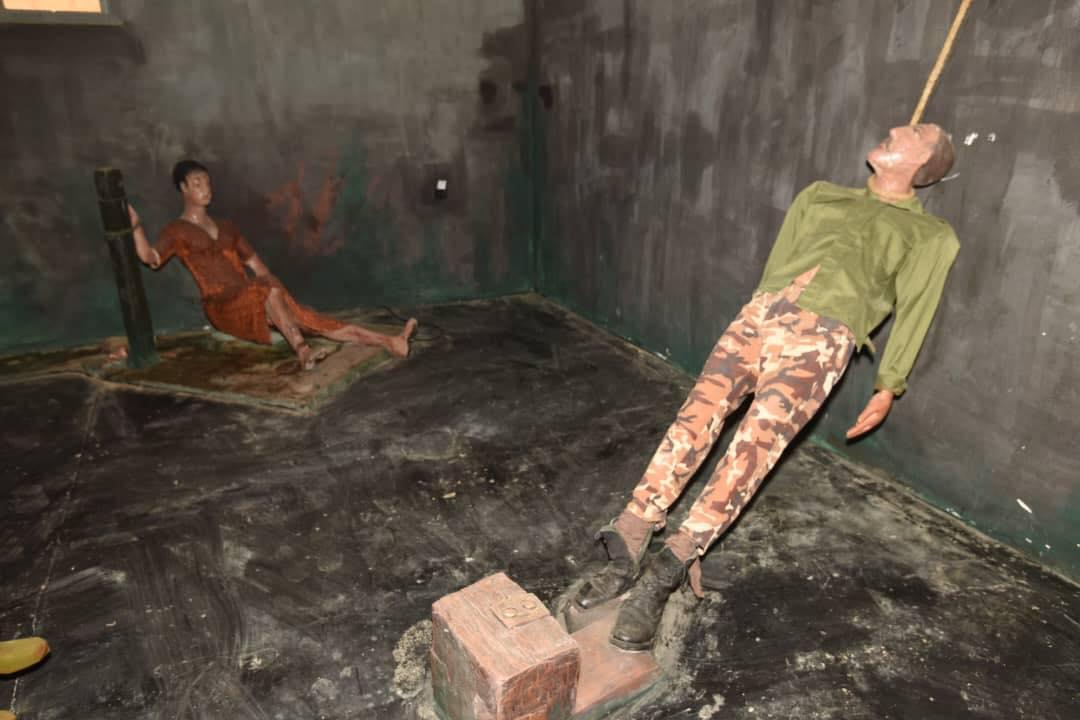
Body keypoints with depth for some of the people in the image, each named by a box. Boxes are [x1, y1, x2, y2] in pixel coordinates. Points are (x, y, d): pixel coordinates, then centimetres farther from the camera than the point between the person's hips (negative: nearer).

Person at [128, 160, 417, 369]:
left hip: (256, 302, 5)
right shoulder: (177, 230, 7)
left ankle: (391, 342, -24)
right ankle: (302, 351, -50)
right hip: (224, 307, -5)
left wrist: (281, 295, 3)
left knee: (318, 321, -12)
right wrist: (135, 225, -20)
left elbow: (259, 268, 17)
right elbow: (150, 258, -6)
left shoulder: (225, 227, 20)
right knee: (270, 292, -36)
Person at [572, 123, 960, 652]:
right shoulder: (820, 195, 33)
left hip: (824, 335, -3)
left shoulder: (931, 236, 24)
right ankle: (625, 555, -24)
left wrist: (888, 386, 4)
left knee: (757, 439, -25)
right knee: (699, 413, -20)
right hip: (763, 310, 3)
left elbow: (914, 311, 13)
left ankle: (663, 574, -27)